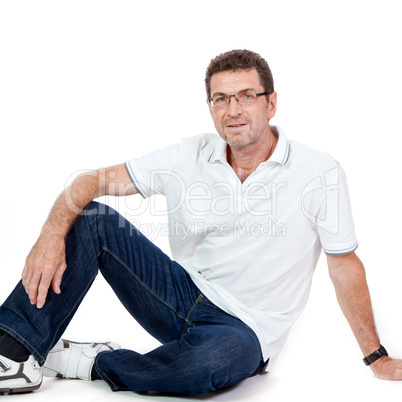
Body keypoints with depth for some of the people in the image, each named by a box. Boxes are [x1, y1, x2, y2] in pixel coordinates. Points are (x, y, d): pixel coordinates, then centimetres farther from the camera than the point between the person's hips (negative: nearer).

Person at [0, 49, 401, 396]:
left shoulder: (320, 173, -12)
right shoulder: (188, 156, -4)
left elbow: (345, 266, -5)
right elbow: (94, 180, -4)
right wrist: (52, 233, -24)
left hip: (242, 328, -3)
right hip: (181, 296, 4)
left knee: (218, 357, -40)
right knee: (90, 218, -12)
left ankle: (93, 363, -14)